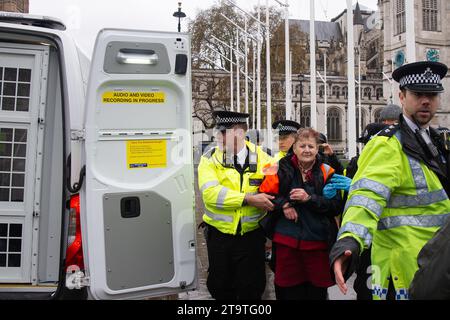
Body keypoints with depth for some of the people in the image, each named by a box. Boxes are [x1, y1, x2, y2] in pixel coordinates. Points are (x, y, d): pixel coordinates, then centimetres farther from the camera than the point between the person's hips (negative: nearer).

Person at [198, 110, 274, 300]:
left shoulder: (261, 157, 0)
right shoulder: (210, 159, -5)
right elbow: (210, 193, -20)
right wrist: (248, 199, -25)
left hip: (252, 235, 0)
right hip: (219, 234, 0)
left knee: (251, 290, 12)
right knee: (220, 288, 15)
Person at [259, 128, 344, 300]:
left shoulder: (326, 172, -1)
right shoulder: (282, 168, 0)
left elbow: (337, 206, -5)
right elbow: (265, 194, 6)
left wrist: (309, 199, -15)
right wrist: (283, 204, -9)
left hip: (317, 242, 0)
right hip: (287, 240, 0)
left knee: (317, 292, 9)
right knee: (290, 291, 10)